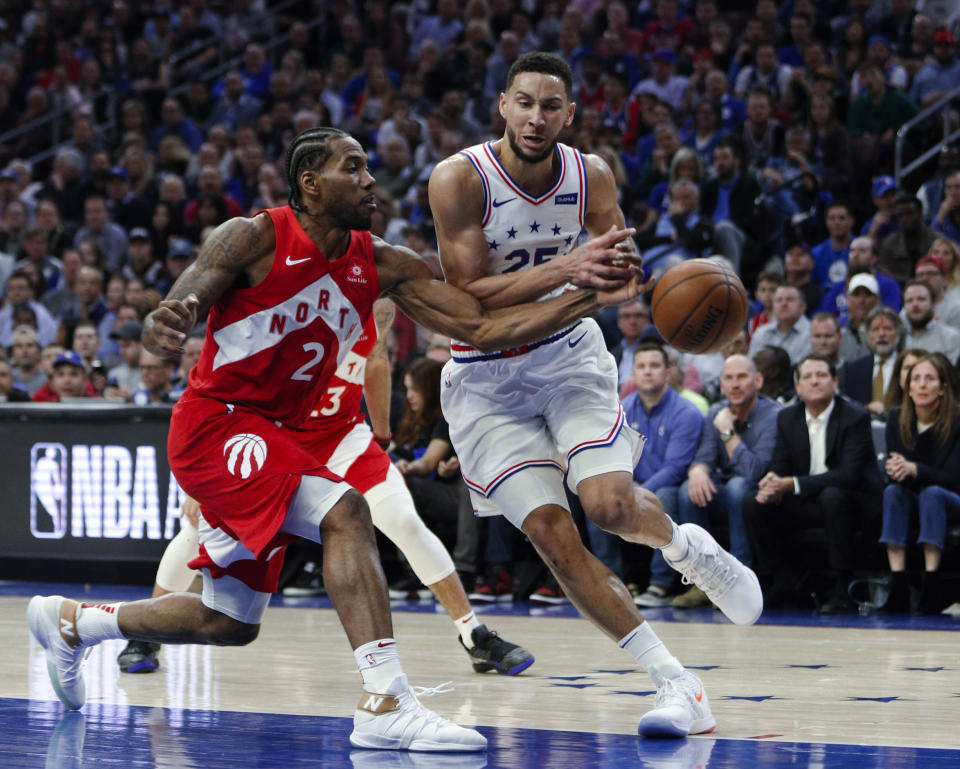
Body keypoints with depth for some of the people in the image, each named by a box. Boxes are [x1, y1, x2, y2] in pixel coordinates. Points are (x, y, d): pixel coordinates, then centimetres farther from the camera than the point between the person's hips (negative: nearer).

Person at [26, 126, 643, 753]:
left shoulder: (383, 267, -1)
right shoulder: (254, 239, -15)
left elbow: (484, 328, -7)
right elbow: (171, 320, -20)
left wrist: (589, 300, -18)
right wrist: (163, 330, -45)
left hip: (273, 437, 8)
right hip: (214, 423, -8)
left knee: (231, 623, 15)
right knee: (345, 512, -29)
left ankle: (72, 621, 37)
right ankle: (387, 703, -35)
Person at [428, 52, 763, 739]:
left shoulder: (592, 177, -8)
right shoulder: (459, 179, -19)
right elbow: (469, 297, -24)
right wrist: (567, 269, -35)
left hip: (567, 353, 2)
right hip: (485, 376, -2)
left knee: (610, 505, -21)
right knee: (551, 533, -14)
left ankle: (685, 546, 17)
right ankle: (677, 684, -8)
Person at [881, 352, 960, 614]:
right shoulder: (897, 418, -6)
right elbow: (893, 472, -6)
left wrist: (914, 470, -35)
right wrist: (896, 470, -32)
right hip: (911, 500, 3)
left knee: (931, 493, -35)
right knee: (892, 491, -29)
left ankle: (932, 588, -41)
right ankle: (898, 587, -38)